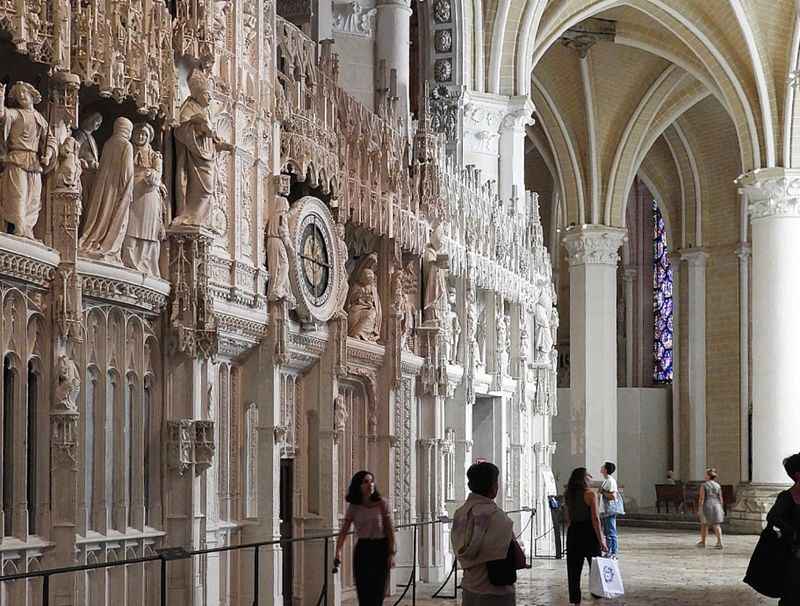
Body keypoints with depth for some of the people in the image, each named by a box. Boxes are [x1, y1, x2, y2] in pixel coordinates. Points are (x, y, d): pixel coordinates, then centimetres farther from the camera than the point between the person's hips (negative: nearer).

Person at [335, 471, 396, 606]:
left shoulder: (381, 504, -3)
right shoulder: (353, 508, 0)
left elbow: (390, 530, -2)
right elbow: (344, 531, -5)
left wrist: (391, 554, -7)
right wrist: (338, 551, -20)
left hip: (380, 549, -1)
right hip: (362, 549, 1)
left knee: (378, 590, 0)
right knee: (363, 591, 0)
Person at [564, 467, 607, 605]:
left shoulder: (568, 495, 5)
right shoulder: (590, 494, -12)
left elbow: (567, 518, 10)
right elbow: (595, 519, -15)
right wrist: (601, 540, -11)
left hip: (573, 532, 5)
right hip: (588, 532, -5)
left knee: (574, 568, 8)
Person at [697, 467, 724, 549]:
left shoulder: (704, 485, -7)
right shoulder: (718, 486, 5)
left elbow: (701, 498, -11)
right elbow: (720, 499, 6)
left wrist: (699, 509, -9)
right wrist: (721, 509, 13)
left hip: (707, 506, -3)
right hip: (716, 506, 3)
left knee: (704, 524, 14)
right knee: (716, 525, 1)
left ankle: (703, 542, 25)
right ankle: (719, 542, -13)